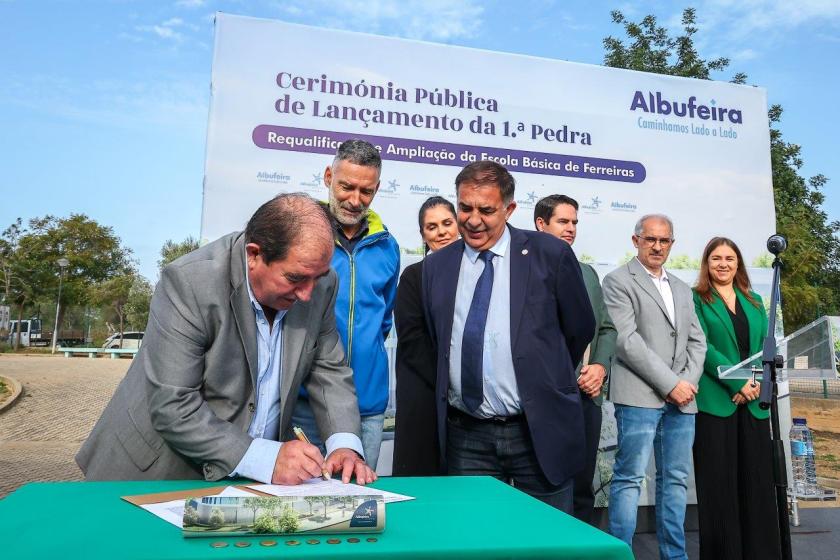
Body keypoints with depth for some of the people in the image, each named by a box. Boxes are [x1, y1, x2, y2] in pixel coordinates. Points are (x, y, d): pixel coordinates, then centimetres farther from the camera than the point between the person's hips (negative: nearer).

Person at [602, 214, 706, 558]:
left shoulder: (682, 289, 22)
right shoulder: (618, 281, 0)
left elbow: (697, 342, 17)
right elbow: (627, 340, -10)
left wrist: (689, 382, -1)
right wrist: (670, 384, -12)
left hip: (682, 399, 6)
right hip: (640, 396, -6)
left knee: (675, 480, 9)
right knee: (629, 478, -6)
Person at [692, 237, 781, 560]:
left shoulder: (753, 301, 18)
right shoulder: (696, 300, 3)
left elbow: (765, 347, 12)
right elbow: (702, 346, -7)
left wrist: (756, 384, -5)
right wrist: (738, 383, -14)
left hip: (753, 403, 4)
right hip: (715, 402, -4)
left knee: (758, 483, 4)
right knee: (719, 485, 0)